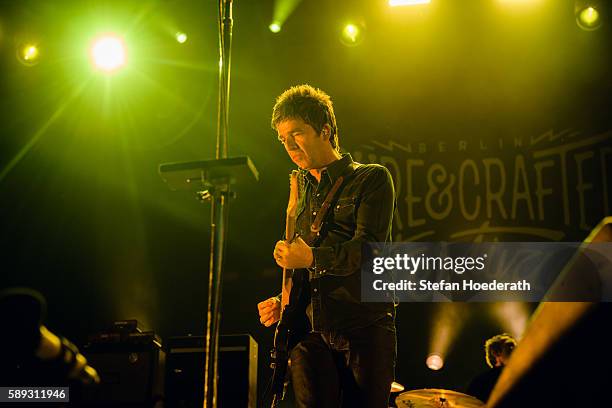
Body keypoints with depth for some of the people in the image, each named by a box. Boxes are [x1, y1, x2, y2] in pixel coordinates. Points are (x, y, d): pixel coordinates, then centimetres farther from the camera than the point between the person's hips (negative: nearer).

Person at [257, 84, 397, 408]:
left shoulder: (371, 179, 1)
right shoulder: (301, 194, 20)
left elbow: (368, 247, -13)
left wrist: (313, 257, -26)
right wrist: (283, 302, 9)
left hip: (364, 329, -5)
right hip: (312, 332, 5)